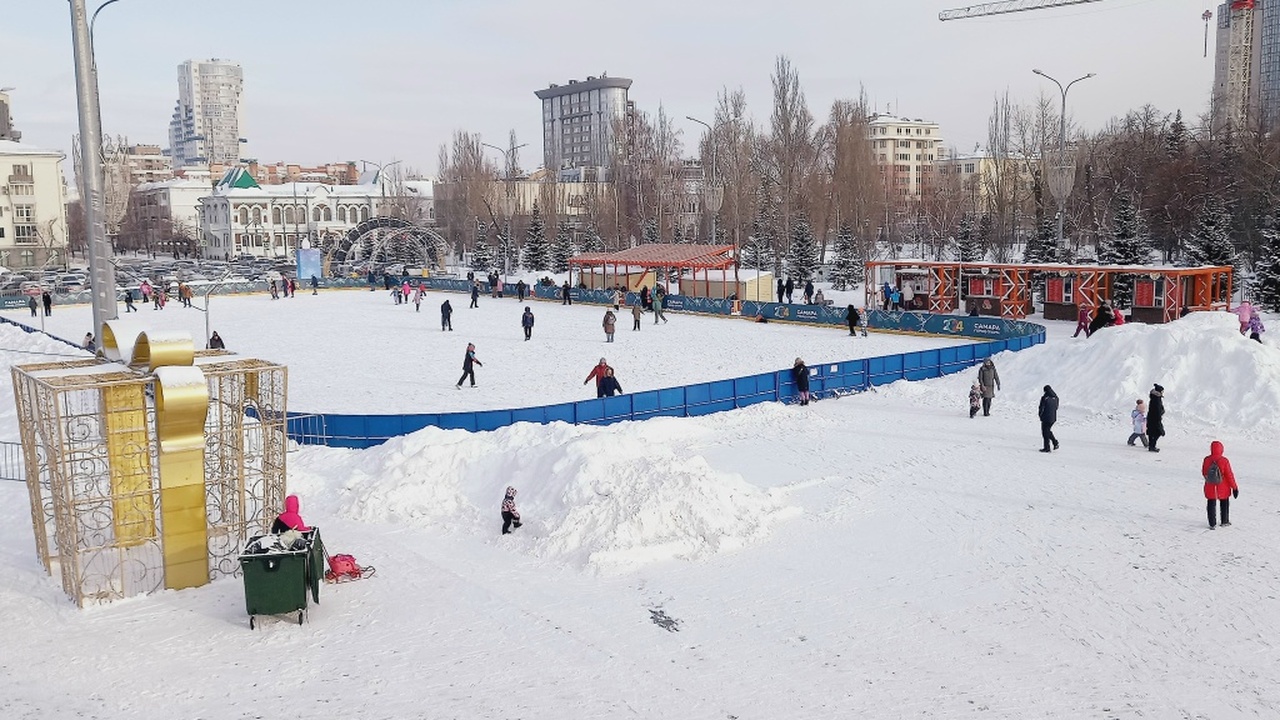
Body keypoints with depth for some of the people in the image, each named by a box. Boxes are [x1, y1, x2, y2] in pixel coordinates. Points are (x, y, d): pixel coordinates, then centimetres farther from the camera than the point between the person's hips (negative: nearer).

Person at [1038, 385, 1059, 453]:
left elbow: (1041, 408, -12)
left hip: (1046, 417, -6)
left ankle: (1047, 448, 5)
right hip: (1053, 418, 6)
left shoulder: (1044, 398, -16)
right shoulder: (1055, 397, 3)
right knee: (1048, 430, 24)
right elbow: (1056, 407, 12)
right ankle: (1055, 443, 15)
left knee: (1045, 432, 3)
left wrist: (1040, 415, 5)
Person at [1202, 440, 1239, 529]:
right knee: (1224, 504, 20)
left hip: (1210, 488, 1)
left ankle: (1212, 523, 13)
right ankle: (1225, 522, 28)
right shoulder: (1224, 461, -18)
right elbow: (1229, 475, -12)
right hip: (1223, 489, -1)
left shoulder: (1206, 460, -10)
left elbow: (1203, 473, 3)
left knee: (1211, 504, 12)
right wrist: (1234, 487, -2)